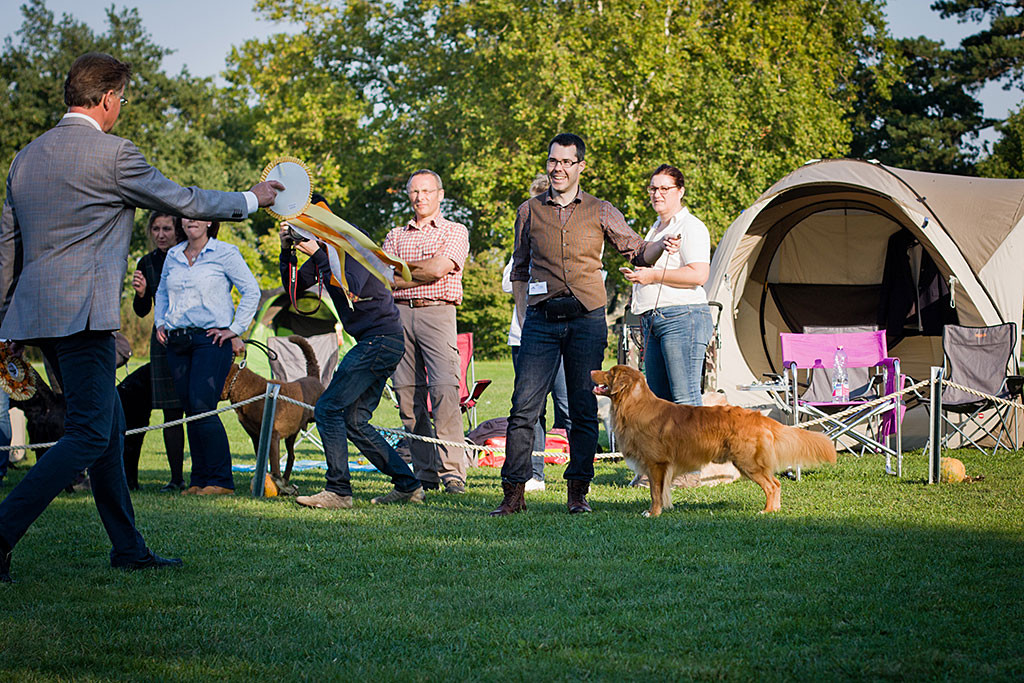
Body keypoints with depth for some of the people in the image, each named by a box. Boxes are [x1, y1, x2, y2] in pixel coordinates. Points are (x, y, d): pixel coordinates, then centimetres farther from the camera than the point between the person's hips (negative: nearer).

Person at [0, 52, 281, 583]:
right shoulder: (112, 154, -8)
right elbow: (183, 201, 0)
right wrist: (252, 200, 16)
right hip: (80, 312, -9)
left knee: (108, 424, 15)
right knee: (89, 435, -9)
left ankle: (128, 549, 19)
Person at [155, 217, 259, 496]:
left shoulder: (225, 253, -1)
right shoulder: (173, 255, 14)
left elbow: (251, 291, -1)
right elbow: (162, 292, 28)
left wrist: (235, 330, -5)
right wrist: (160, 322, 13)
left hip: (211, 339, -5)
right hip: (177, 342, 5)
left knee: (202, 406, -15)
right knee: (190, 410, 4)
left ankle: (220, 481, -8)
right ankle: (199, 480, 9)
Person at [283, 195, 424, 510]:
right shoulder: (325, 248, 15)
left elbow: (350, 290, -24)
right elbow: (294, 287, 17)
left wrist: (317, 255, -20)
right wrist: (287, 251, 2)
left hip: (381, 339, -10)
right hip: (373, 342, 10)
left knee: (328, 408, -12)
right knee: (354, 420, 9)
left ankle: (339, 491, -12)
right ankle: (407, 486, 12)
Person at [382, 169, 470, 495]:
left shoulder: (455, 232, 9)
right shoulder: (395, 236, 21)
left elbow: (437, 268, -7)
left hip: (437, 313, -4)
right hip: (399, 314, 4)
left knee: (444, 389, -16)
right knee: (408, 392, -1)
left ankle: (452, 471, -17)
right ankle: (424, 472, 3)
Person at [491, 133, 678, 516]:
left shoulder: (600, 212, 8)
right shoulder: (530, 211, 11)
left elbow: (636, 251, 12)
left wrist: (660, 246, -10)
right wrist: (524, 318, 11)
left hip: (586, 319, 0)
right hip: (542, 319, 0)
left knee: (584, 409, 0)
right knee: (524, 406, -7)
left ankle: (578, 491, 8)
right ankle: (513, 492, -4)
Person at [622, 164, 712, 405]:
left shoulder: (691, 227, -6)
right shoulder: (656, 228, 24)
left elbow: (698, 275, -18)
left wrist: (653, 276, -15)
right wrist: (637, 274, 16)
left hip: (682, 318, -10)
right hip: (653, 320, 10)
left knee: (685, 400, -13)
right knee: (658, 400, 8)